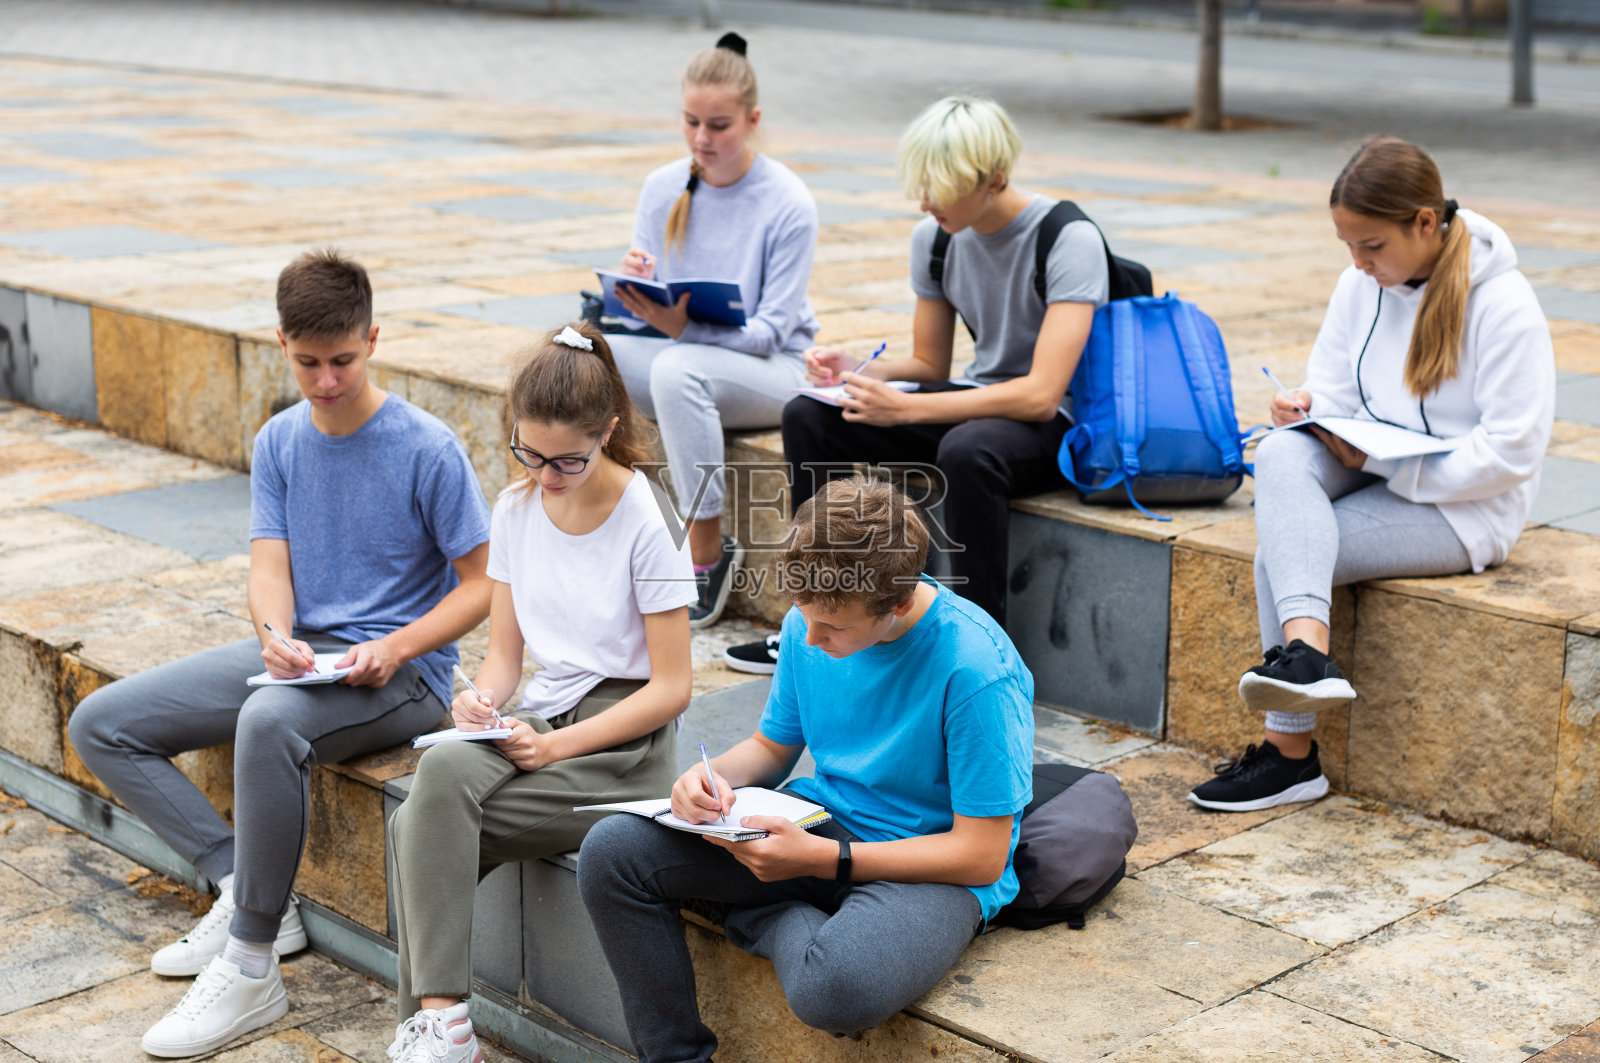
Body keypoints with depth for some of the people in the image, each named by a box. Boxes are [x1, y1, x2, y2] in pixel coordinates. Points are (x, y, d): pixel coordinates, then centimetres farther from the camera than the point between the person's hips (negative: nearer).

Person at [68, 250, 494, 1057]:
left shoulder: (426, 449, -12)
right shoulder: (279, 442, 5)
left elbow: (483, 584, -9)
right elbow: (269, 567, 0)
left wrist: (395, 650, -23)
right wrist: (276, 638, -23)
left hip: (398, 673, -7)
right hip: (298, 654, 7)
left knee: (269, 722, -40)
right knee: (100, 725, -2)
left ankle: (250, 972, -27)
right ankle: (243, 890, -4)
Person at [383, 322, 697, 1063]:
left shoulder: (644, 521, -10)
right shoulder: (515, 510, 8)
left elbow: (671, 687, -9)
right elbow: (505, 651, 13)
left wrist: (556, 746, -17)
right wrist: (482, 700, -12)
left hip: (623, 744, -5)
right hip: (541, 722, 5)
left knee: (421, 829, -26)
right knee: (428, 798, -27)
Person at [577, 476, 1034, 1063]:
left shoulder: (978, 671, -23)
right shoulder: (809, 624, -3)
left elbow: (982, 856, -20)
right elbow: (773, 745, 15)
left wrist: (819, 859, -25)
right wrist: (713, 776, -9)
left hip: (928, 870, -6)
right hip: (819, 823, 6)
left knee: (834, 985, -40)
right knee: (611, 851, -13)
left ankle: (771, 922, -5)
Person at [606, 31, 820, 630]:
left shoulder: (788, 204, -12)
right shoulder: (663, 189, 2)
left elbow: (771, 329, -15)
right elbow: (644, 307, 6)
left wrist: (683, 326, -30)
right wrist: (634, 286, -19)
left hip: (770, 367, -4)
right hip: (680, 347, 5)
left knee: (677, 370, -38)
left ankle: (708, 551, -24)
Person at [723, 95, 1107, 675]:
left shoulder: (1069, 240, -21)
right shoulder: (934, 237, 0)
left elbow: (1041, 394, -28)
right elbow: (929, 364, 12)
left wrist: (904, 409, -29)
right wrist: (862, 372, -10)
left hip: (1062, 424, -7)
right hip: (977, 401, 7)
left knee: (966, 450, -40)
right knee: (808, 416, -8)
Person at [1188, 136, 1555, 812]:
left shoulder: (1503, 306, -16)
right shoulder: (1362, 283, 5)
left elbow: (1511, 451, -18)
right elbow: (1336, 387, 13)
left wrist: (1383, 460, -20)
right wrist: (1308, 409, -13)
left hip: (1463, 508, -6)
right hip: (1368, 469, 7)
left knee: (1278, 555, -23)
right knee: (1281, 455, -28)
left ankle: (1289, 752, -14)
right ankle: (1308, 652, -42)